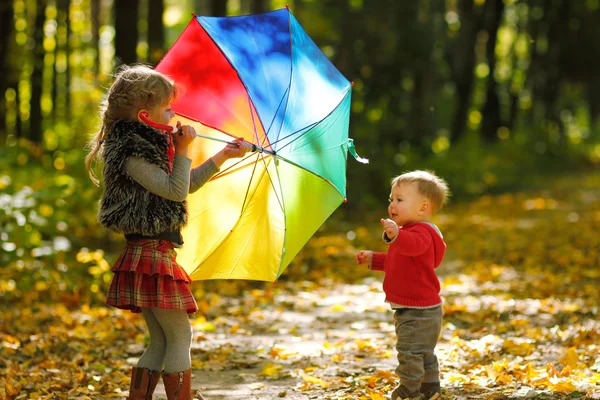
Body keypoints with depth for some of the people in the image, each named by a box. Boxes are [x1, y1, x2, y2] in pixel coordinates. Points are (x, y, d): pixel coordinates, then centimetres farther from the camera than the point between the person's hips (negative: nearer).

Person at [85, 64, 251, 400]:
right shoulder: (132, 156, -15)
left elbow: (188, 184, 25)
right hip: (151, 253, -10)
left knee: (161, 341, 12)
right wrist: (182, 149, -10)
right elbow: (176, 189, -17)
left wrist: (224, 155, 25)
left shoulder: (148, 148, 16)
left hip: (153, 254, 10)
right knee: (180, 336, -4)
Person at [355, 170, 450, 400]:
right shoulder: (407, 231, 14)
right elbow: (394, 261, 29)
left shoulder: (421, 232, -21)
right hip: (415, 309, 11)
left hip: (419, 310, -11)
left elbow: (413, 245, -47)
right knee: (423, 353, 21)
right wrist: (373, 259, 20)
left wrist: (397, 235, -66)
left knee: (409, 351, -7)